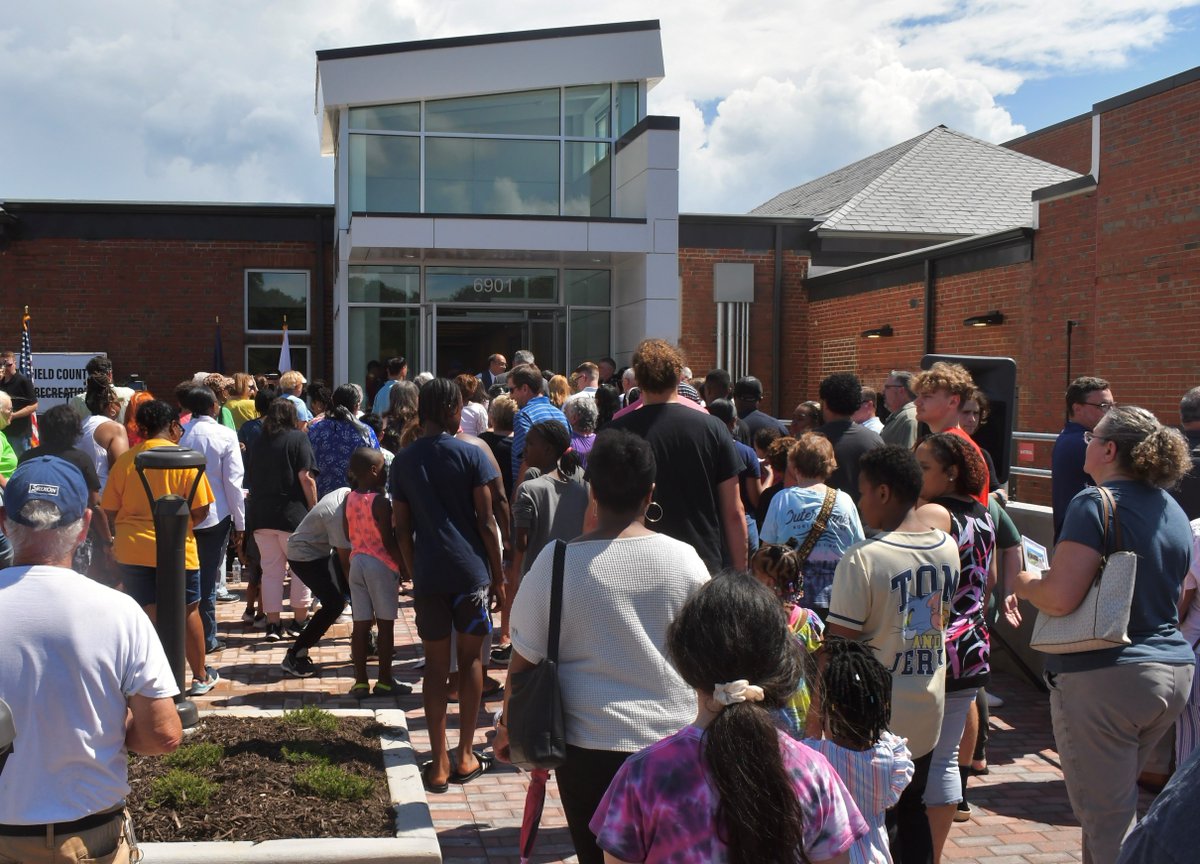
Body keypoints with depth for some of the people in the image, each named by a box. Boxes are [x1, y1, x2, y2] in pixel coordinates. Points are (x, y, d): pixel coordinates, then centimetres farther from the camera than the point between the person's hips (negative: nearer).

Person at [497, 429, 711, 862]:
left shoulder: (556, 562, -10)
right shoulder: (684, 558, -7)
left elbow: (524, 658, -3)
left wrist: (507, 725, 13)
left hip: (589, 745, -1)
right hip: (674, 742, 1)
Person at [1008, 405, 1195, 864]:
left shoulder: (1095, 503, -14)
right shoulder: (1173, 511, 11)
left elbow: (1060, 597, -23)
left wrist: (1024, 584, -3)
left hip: (1103, 676, -8)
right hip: (1175, 672, 8)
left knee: (1107, 818, 0)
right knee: (1118, 802, 23)